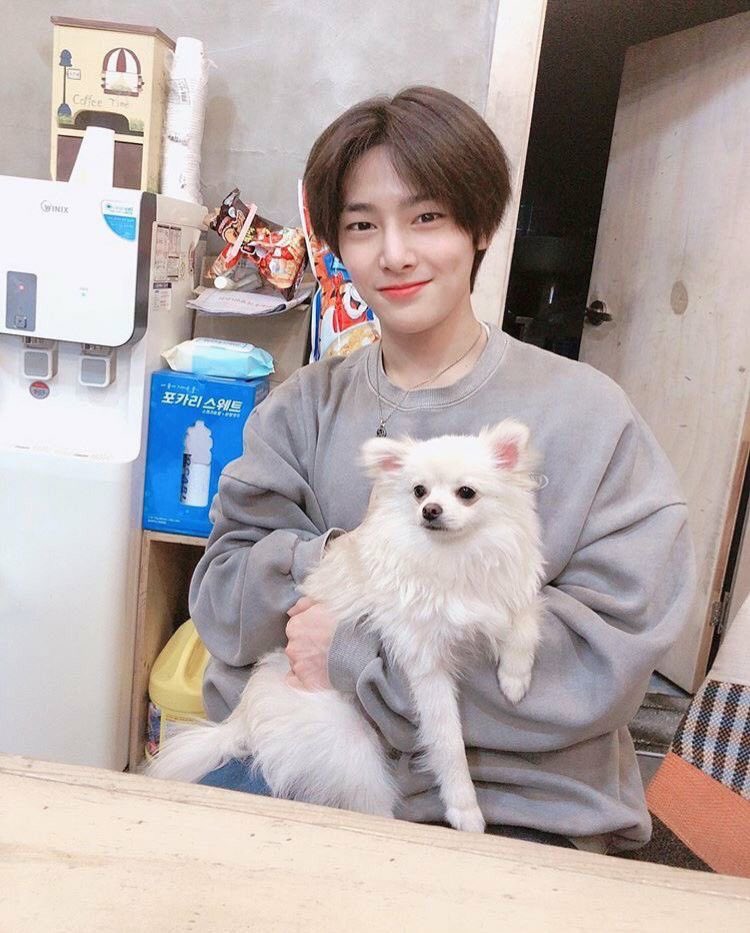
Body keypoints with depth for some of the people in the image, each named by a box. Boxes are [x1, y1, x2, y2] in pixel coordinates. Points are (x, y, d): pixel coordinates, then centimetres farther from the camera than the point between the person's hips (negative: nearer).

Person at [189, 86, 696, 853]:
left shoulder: (582, 414, -7)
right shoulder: (303, 408, 3)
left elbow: (606, 653, -14)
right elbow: (221, 608, -1)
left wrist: (358, 647, -16)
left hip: (509, 802, -1)